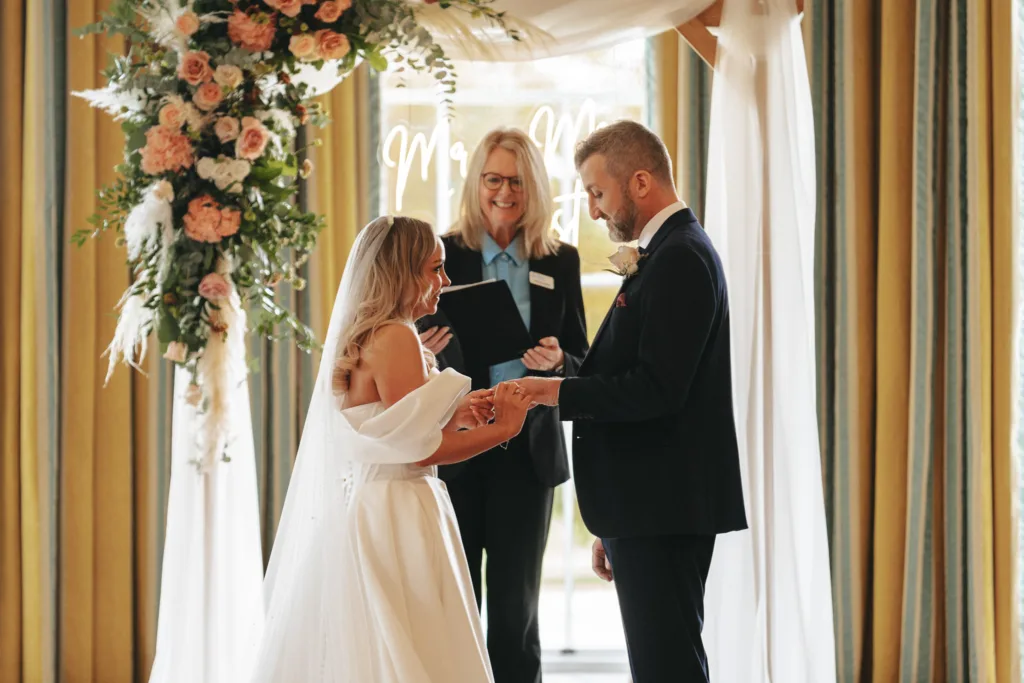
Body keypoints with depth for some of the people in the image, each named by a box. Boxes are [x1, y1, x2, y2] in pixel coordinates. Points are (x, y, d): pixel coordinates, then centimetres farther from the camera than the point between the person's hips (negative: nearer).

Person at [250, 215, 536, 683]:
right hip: (392, 519, -10)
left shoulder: (359, 338, 14)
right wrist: (500, 429, -8)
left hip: (356, 513, 10)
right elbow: (421, 448, -17)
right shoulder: (394, 338, -15)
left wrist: (454, 416, 12)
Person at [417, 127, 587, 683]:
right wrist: (432, 348, -20)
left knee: (516, 601, 6)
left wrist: (557, 360, -16)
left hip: (528, 449, 1)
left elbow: (581, 361, 7)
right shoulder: (444, 254, 0)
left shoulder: (561, 261, 5)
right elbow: (424, 350, 3)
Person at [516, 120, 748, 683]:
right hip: (650, 509, 10)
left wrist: (559, 393, -15)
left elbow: (657, 390, -23)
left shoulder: (678, 259, -14)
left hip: (663, 510, -10)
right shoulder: (671, 253, 18)